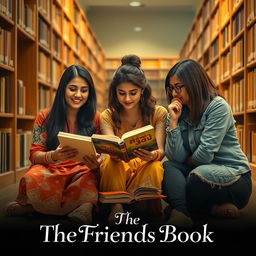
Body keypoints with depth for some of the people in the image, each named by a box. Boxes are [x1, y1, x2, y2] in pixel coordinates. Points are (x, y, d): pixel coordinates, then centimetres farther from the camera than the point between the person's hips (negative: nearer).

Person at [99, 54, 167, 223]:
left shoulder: (159, 113, -5)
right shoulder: (107, 117, -4)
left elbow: (161, 151, -16)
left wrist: (153, 155, -42)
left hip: (145, 170, 0)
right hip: (117, 172, 1)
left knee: (155, 166, -34)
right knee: (111, 162, -32)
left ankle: (151, 209, -17)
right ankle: (116, 207, -18)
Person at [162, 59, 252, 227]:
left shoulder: (218, 107, -12)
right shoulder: (179, 113, 6)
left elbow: (204, 155, -19)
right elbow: (175, 157, -6)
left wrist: (187, 160, 1)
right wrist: (173, 121, -11)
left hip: (234, 177, -6)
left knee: (201, 173, -34)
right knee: (167, 167, -16)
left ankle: (180, 211, -7)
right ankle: (212, 208, -23)